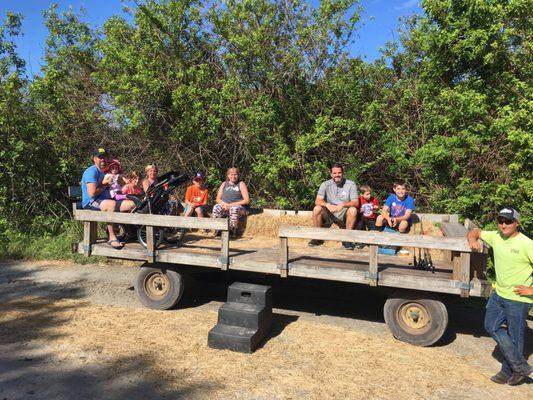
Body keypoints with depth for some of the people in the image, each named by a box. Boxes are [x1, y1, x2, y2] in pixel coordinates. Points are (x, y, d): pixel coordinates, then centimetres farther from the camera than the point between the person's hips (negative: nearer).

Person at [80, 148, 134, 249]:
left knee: (131, 204, -9)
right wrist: (105, 185, -5)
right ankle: (112, 238, -35)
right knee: (112, 204, -41)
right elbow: (92, 193, -20)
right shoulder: (92, 171, -8)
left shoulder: (103, 173, 22)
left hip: (104, 201, 9)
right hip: (91, 203, -9)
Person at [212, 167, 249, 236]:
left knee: (234, 209, -38)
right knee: (216, 207, -28)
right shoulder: (224, 184, 16)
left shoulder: (241, 184, 5)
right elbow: (218, 199, 12)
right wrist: (224, 204, -11)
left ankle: (232, 231, -28)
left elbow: (247, 200, -4)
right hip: (225, 207, 3)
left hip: (239, 208, -3)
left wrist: (232, 204, -13)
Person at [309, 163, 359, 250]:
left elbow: (356, 203, -15)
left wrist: (343, 205, -34)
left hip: (344, 215, -1)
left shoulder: (351, 185, -6)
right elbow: (317, 201, -13)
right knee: (317, 209, -26)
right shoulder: (325, 185, -3)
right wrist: (327, 205, -35)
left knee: (353, 210, -31)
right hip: (329, 214, 1)